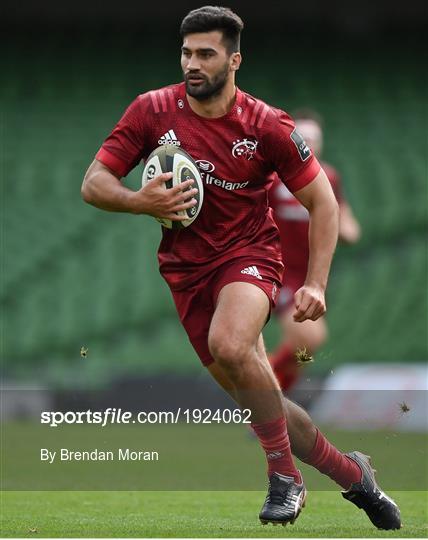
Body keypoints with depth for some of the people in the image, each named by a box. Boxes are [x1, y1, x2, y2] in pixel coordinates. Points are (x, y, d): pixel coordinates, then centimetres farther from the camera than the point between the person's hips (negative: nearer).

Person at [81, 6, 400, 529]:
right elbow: (93, 183, -3)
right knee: (255, 398, 5)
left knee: (229, 346, -35)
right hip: (186, 266, 4)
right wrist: (141, 202, -24)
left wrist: (315, 284, -13)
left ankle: (285, 475, -19)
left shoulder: (268, 126, -11)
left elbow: (322, 202, -3)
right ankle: (350, 472, 25)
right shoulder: (153, 110, -7)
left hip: (248, 253, -3)